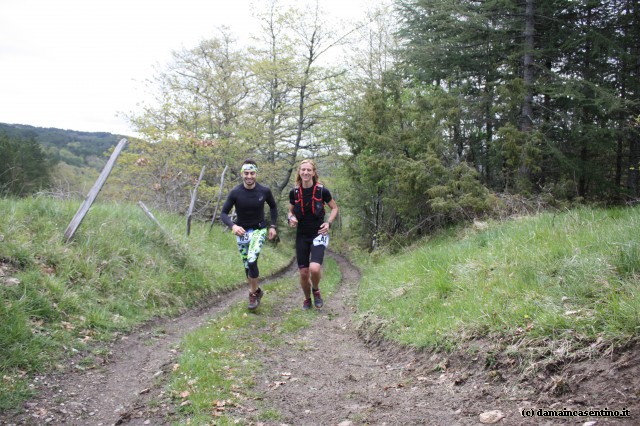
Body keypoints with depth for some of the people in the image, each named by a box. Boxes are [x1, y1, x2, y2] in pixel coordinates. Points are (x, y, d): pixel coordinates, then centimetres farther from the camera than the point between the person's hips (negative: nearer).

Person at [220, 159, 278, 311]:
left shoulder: (264, 191, -13)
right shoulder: (235, 193, -15)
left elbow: (273, 207, 7)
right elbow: (223, 213, -13)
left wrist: (273, 226, 1)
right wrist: (233, 226, -31)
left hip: (259, 229, -1)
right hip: (242, 231, 1)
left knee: (252, 260, -20)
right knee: (247, 265, 7)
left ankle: (253, 293, 0)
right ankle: (257, 291, 31)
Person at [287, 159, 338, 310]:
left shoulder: (322, 191, -10)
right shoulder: (294, 192, -2)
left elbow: (335, 208, 5)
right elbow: (290, 211, 14)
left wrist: (328, 223, -11)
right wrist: (290, 219, -9)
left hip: (318, 234, -3)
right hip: (302, 236, 3)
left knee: (315, 268, -22)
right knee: (303, 273, 3)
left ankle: (316, 290, 11)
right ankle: (307, 299, 30)